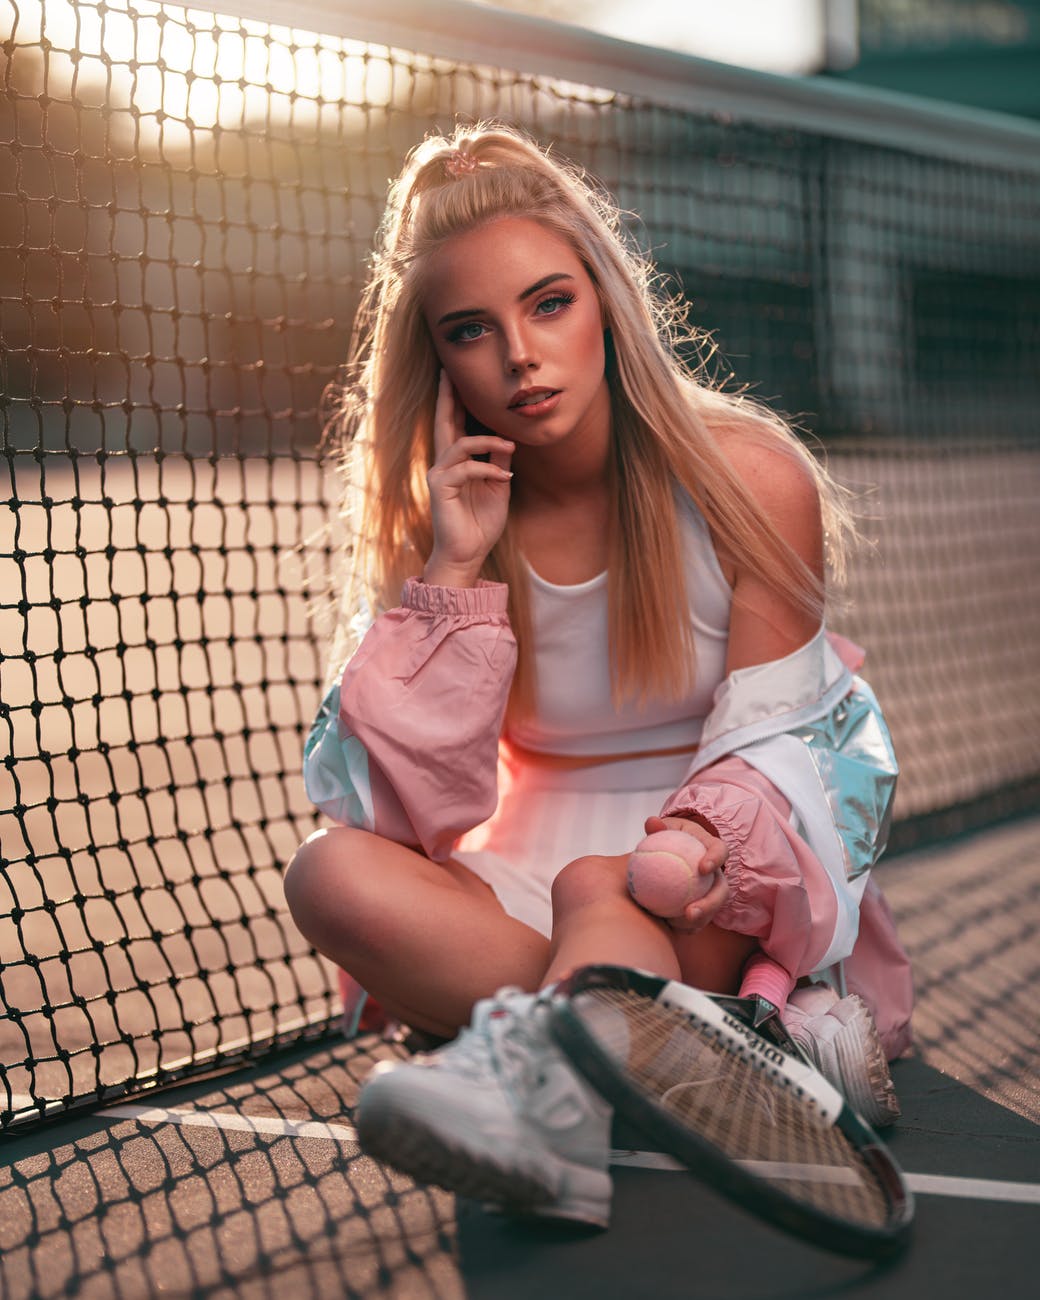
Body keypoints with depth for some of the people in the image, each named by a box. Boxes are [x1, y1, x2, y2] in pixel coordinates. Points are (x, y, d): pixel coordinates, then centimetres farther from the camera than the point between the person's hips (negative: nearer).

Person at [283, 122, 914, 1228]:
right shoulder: (437, 523, -2)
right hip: (530, 873, 3)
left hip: (726, 895, -2)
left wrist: (706, 838, -32)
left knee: (598, 887, -34)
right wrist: (453, 575, -19)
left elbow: (769, 743, -8)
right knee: (332, 873, -27)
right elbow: (396, 812, -10)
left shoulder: (749, 476, -8)